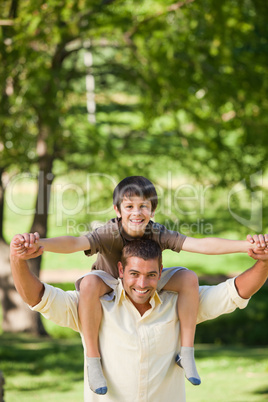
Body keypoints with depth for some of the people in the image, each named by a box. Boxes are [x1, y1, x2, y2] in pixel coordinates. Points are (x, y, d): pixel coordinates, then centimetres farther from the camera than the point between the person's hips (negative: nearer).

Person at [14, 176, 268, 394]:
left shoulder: (158, 234, -23)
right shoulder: (109, 234, -30)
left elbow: (201, 245, -32)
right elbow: (75, 243, -48)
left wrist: (247, 245, -45)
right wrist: (39, 244, -69)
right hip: (110, 287, -3)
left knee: (188, 277, -20)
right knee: (89, 283, -38)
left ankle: (186, 353, -11)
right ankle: (93, 360, -28)